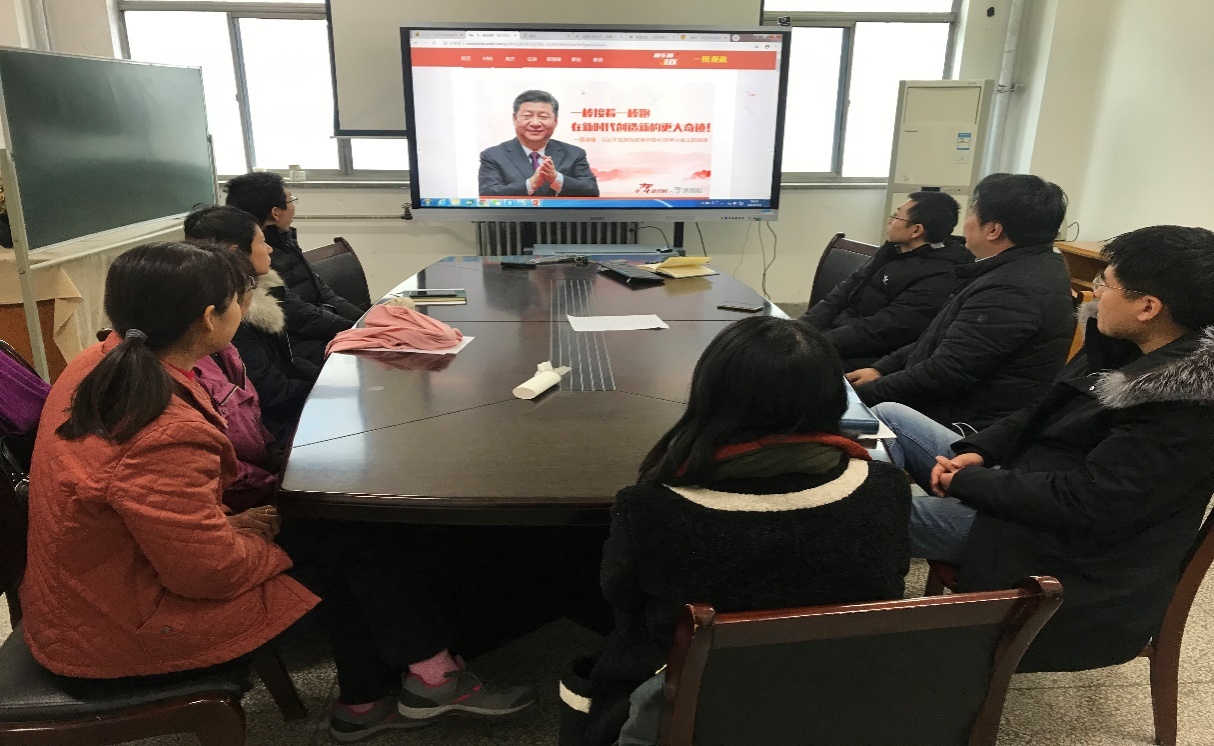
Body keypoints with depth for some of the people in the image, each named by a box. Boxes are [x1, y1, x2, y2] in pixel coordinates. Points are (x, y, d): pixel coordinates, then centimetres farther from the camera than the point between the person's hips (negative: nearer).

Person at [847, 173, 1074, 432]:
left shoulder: (1012, 290, -24)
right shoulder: (1029, 266, 10)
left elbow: (944, 373, -24)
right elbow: (942, 339, 15)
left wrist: (863, 393, -15)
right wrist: (882, 369, 6)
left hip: (967, 429, -9)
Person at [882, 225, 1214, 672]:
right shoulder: (1130, 347, 1)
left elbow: (1083, 504, -29)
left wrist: (966, 481, -20)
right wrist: (977, 453, -5)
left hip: (1071, 544, -9)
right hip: (1025, 483, 10)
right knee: (887, 417, 5)